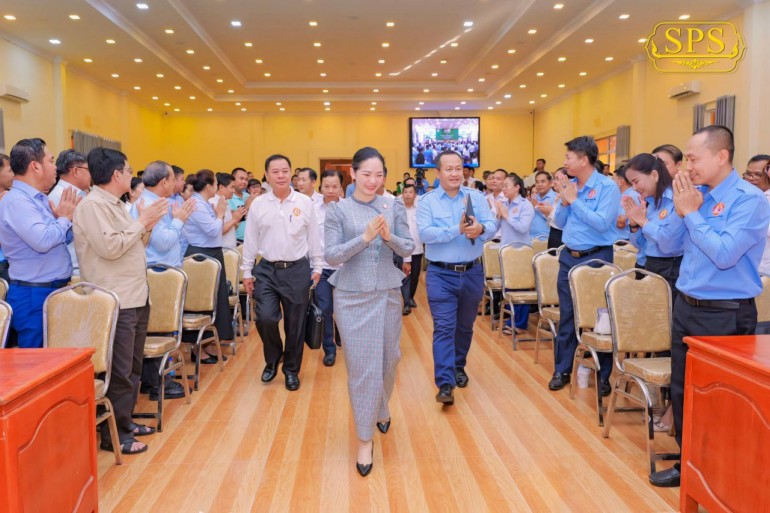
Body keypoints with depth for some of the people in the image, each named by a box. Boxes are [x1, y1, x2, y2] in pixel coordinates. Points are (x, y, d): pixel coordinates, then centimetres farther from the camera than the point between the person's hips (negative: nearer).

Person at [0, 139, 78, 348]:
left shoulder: (39, 199, 12)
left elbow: (64, 239, 18)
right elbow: (42, 241, -28)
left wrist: (66, 217, -1)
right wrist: (65, 218, -11)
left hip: (54, 292, 9)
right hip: (33, 297, -9)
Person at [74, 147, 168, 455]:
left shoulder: (115, 204, 16)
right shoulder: (93, 205, -15)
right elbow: (110, 247, -24)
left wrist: (147, 225, 4)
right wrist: (141, 222, -14)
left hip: (135, 297, 10)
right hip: (116, 302, -10)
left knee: (133, 366, 17)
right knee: (119, 371, -2)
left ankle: (125, 421, 30)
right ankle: (113, 434, 10)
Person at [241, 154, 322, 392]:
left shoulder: (305, 202, -1)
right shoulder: (258, 204, 1)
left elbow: (314, 237, 4)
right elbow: (250, 240, 6)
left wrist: (317, 267, 4)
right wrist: (247, 271, 6)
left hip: (297, 270, 0)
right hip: (267, 270, 1)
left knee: (295, 323, 6)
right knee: (265, 318, -10)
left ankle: (291, 370, 26)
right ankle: (272, 360, 20)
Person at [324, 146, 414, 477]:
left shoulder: (394, 207, 0)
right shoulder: (339, 211, -5)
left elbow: (408, 250, -1)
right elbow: (331, 256, -12)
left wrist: (389, 237, -21)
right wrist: (364, 238, -24)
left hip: (388, 294, 3)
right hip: (352, 297, -2)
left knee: (387, 360, 16)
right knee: (361, 365, 0)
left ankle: (381, 410, 45)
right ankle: (365, 438, 13)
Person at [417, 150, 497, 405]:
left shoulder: (477, 197, 4)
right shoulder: (427, 201, -3)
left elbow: (492, 226, -5)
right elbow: (425, 233, -17)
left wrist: (480, 229, -29)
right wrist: (458, 230, -25)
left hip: (472, 272, 3)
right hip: (441, 274, -3)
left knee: (465, 326, 16)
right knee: (444, 328, -8)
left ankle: (458, 367, 37)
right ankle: (445, 383, -8)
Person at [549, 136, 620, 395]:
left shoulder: (608, 186, -11)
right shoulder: (570, 185, 6)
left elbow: (602, 223, -22)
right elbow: (559, 222, 9)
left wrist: (574, 199, -17)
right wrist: (564, 199, -8)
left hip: (597, 257, -6)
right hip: (569, 257, 6)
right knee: (566, 316, 11)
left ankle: (604, 375, 18)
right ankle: (562, 370, 22)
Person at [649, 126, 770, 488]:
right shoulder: (696, 194, 6)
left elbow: (724, 254, -25)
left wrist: (692, 213, -16)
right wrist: (681, 211, -6)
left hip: (725, 315, -7)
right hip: (686, 306, 7)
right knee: (682, 389, 15)